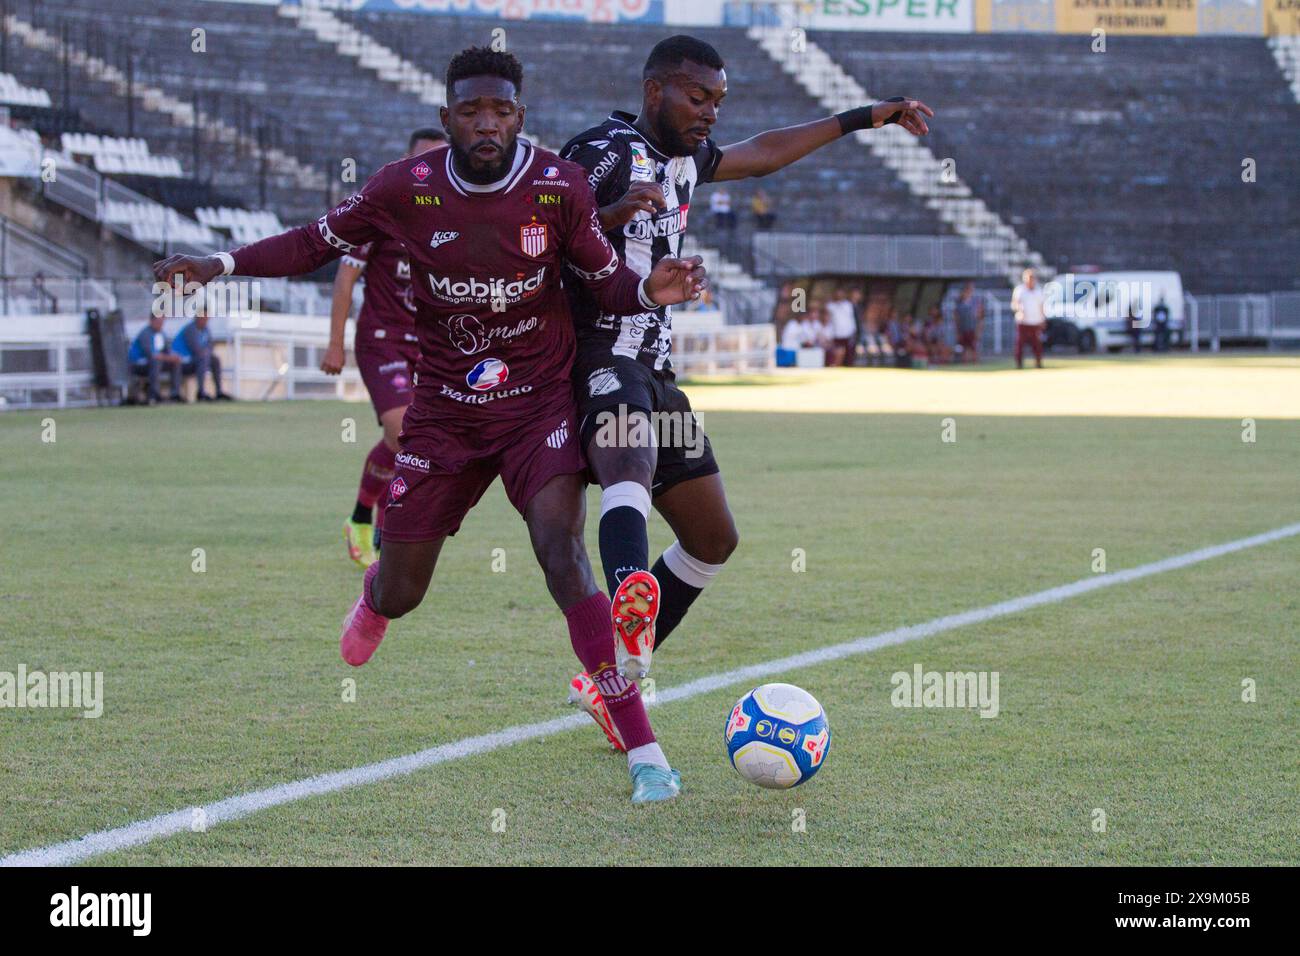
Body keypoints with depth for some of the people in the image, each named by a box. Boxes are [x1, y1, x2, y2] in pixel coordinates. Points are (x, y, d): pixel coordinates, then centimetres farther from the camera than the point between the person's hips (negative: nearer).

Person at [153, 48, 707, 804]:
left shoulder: (561, 188, -12)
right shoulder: (407, 190, -10)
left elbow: (605, 280, -1)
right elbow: (322, 241, 3)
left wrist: (650, 290, -23)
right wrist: (225, 264, -6)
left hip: (540, 404, -2)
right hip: (444, 412, 2)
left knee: (562, 551, -26)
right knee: (399, 595, 9)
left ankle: (643, 750, -26)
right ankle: (374, 595, 54)